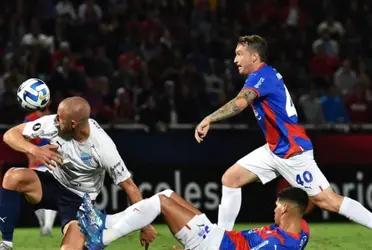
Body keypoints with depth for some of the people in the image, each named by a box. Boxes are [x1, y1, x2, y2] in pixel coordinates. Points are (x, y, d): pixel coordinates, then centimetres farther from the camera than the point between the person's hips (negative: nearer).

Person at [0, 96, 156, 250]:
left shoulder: (103, 148, -27)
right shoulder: (52, 124, -20)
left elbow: (129, 186, -17)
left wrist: (145, 225, -14)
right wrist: (34, 150, -32)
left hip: (80, 200, -3)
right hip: (54, 182, 3)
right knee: (13, 177, -29)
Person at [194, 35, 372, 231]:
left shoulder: (261, 76, -19)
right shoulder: (267, 74, 10)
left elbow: (239, 103, -37)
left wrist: (209, 119, -43)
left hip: (292, 152, -10)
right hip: (274, 149, 10)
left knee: (325, 200, -9)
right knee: (230, 179, 4)